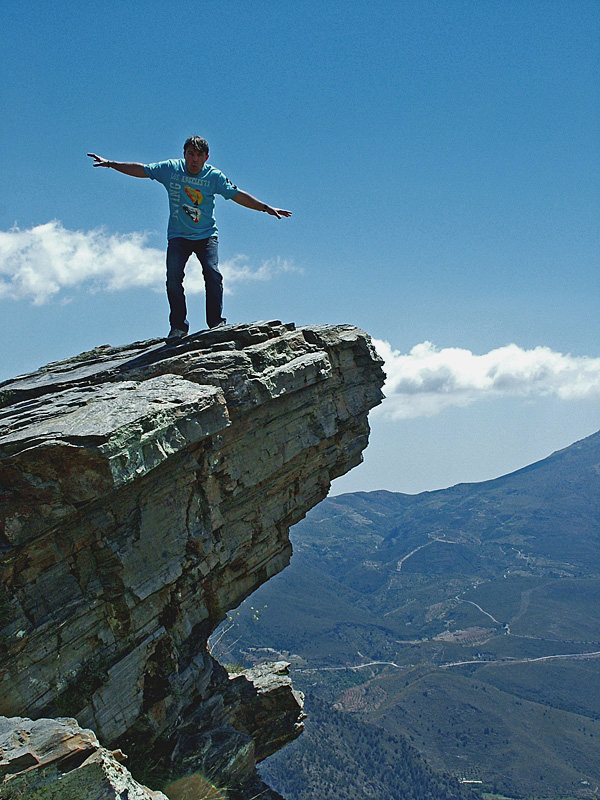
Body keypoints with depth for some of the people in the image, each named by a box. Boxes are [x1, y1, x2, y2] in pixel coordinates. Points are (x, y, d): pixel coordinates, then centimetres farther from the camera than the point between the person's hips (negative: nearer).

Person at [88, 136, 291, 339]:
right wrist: (110, 164, 3)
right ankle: (178, 326, -9)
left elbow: (237, 195, -2)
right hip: (178, 236, 1)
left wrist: (266, 208, -6)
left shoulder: (214, 176, -4)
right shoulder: (170, 168, -2)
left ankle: (217, 323, -11)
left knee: (212, 273, -20)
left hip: (206, 235, -1)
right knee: (173, 276, -16)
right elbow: (140, 170, 5)